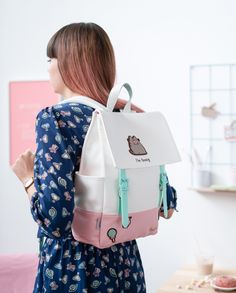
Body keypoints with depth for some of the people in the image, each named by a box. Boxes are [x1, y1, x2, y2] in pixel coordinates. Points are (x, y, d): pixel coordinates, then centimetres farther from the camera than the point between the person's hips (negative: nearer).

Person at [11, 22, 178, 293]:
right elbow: (166, 206, 3)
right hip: (126, 264, 6)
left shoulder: (54, 118, -17)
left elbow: (55, 220, -26)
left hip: (72, 270, -5)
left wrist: (27, 176, -8)